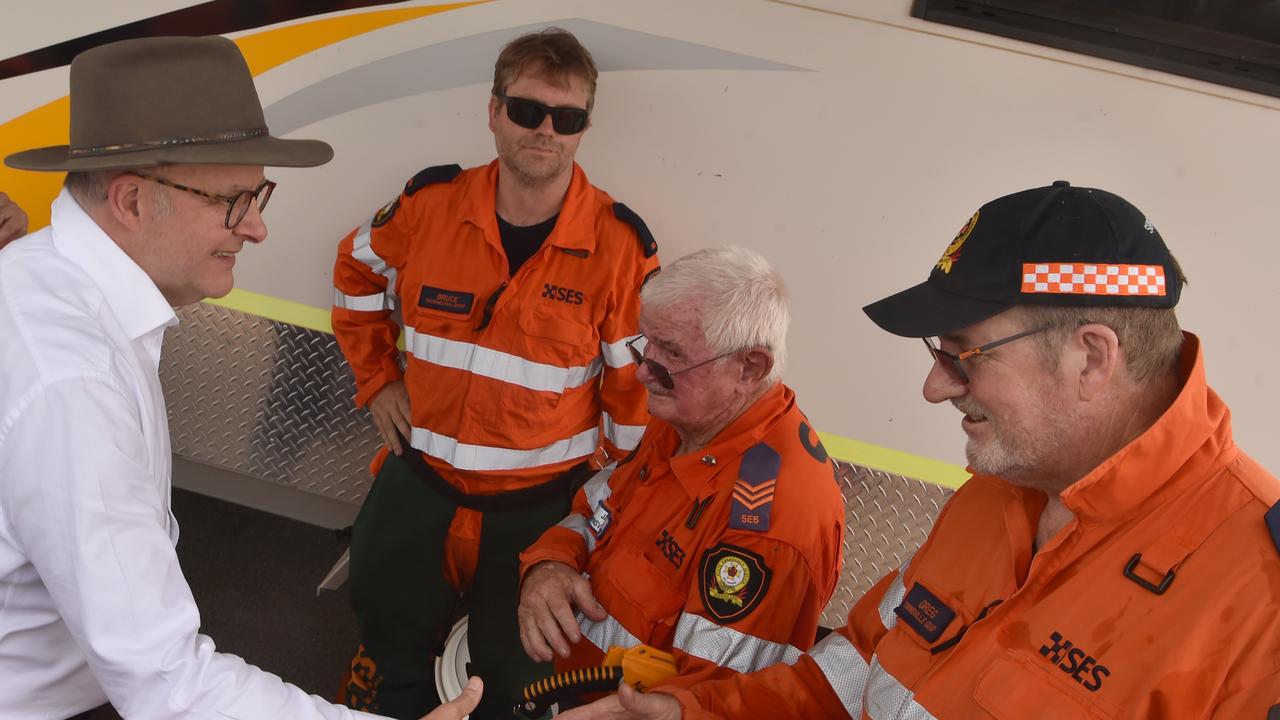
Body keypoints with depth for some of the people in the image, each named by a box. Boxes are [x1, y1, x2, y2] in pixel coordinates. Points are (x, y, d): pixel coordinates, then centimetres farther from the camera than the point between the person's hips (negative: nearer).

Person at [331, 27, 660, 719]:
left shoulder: (619, 242, -15)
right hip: (418, 480, 3)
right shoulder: (430, 205, -8)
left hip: (541, 505, -2)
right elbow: (358, 273, 13)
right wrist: (376, 379, 9)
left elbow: (635, 383, -7)